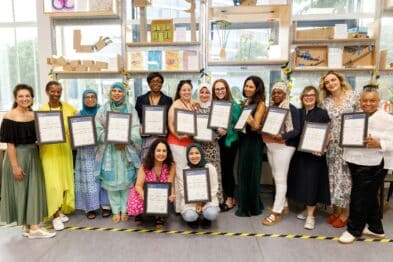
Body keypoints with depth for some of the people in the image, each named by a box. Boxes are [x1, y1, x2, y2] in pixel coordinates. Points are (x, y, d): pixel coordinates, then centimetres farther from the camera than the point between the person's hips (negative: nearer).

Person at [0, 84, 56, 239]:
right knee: (21, 191, 5)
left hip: (33, 156, 6)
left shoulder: (34, 115, 5)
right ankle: (31, 227, 13)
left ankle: (30, 226, 21)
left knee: (34, 189, 10)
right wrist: (15, 165, -16)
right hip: (18, 156, -6)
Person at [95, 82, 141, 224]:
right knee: (111, 180, 3)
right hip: (109, 150, 1)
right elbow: (98, 129, -1)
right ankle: (116, 211, 16)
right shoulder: (103, 109, 4)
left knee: (126, 180, 2)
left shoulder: (130, 109, 4)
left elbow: (135, 129, -2)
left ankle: (124, 210, 16)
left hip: (127, 150, 0)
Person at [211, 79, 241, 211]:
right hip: (216, 141, 5)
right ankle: (226, 196, 23)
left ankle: (230, 199, 15)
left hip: (229, 141, -4)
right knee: (220, 169, 6)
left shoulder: (234, 105, -6)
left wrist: (226, 131, -22)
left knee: (227, 169, 0)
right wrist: (216, 130, -9)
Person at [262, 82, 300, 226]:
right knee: (276, 177, 13)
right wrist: (264, 133, -4)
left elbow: (297, 130, -11)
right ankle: (284, 205, 26)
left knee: (280, 179, -5)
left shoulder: (292, 109, -6)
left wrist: (282, 136, -26)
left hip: (284, 146, -7)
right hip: (270, 146, 7)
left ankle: (277, 212, 0)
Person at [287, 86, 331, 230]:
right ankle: (307, 209, 27)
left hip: (315, 153, -4)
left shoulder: (323, 113, -2)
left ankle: (310, 215, 4)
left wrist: (321, 148, -18)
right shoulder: (297, 112, 9)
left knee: (311, 182, -5)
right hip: (299, 152, 4)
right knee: (301, 181, 9)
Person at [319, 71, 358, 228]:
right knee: (334, 175, 7)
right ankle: (336, 209, 22)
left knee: (346, 175, 1)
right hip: (332, 144, 2)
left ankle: (345, 213, 15)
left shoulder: (352, 96, -1)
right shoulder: (325, 101, 4)